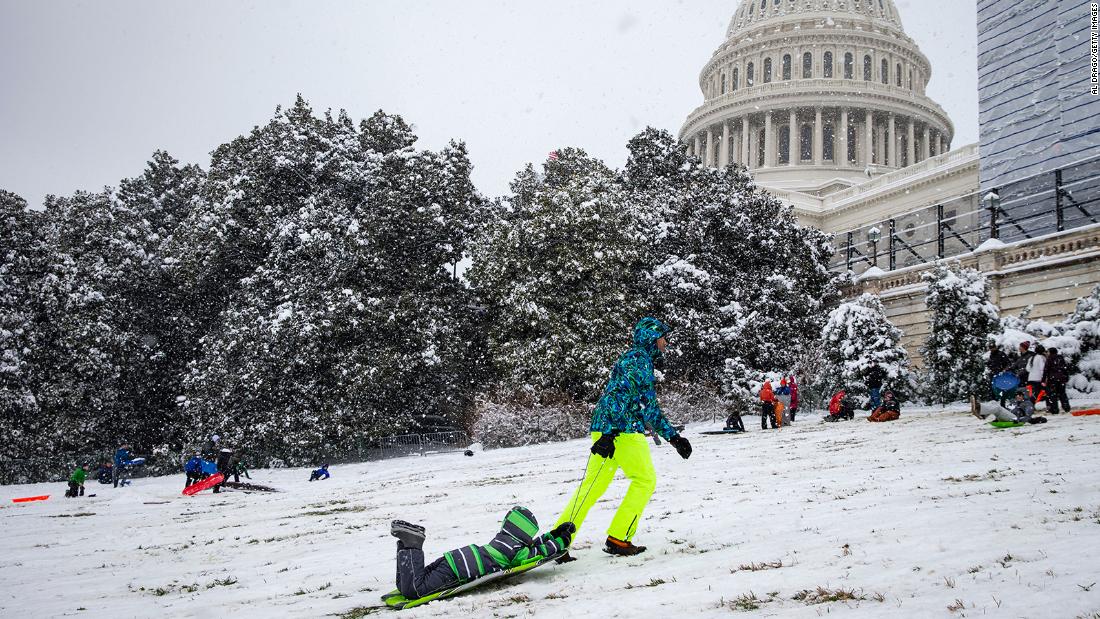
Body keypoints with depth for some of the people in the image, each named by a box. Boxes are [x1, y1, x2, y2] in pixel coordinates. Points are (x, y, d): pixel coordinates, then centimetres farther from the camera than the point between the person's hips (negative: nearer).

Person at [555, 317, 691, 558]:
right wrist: (608, 432, -27)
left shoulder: (644, 362, 27)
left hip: (607, 430, 9)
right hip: (623, 430, -9)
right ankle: (618, 538, 2)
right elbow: (618, 393, -19)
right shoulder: (637, 358, -5)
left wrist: (673, 437, 28)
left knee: (593, 485, 6)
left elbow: (650, 409, 30)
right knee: (645, 480, 2)